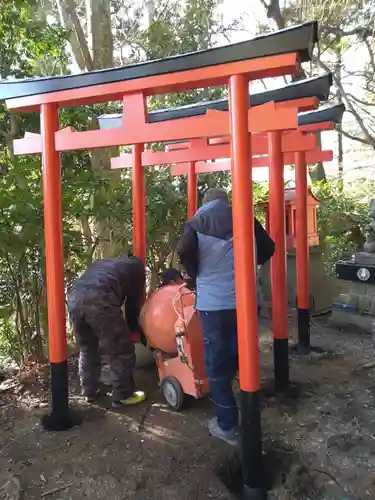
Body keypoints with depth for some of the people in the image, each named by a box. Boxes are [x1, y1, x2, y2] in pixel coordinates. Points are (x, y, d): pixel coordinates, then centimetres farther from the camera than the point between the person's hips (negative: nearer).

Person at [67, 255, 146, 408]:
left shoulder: (103, 264, 42)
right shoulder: (137, 267, 26)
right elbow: (133, 302, 23)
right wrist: (132, 328, 39)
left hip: (74, 297, 7)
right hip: (98, 300, -7)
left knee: (87, 349, 25)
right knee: (121, 350, 9)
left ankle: (89, 391, 34)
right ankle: (123, 396, 18)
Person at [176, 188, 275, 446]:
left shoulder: (196, 223, 1)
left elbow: (184, 251, -16)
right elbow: (268, 247, 6)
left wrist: (198, 274, 2)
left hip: (214, 302, -3)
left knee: (217, 363, 8)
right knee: (239, 354, 22)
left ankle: (227, 425, 16)